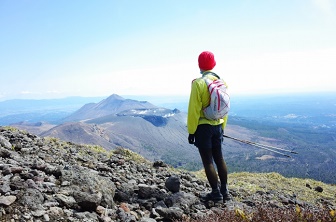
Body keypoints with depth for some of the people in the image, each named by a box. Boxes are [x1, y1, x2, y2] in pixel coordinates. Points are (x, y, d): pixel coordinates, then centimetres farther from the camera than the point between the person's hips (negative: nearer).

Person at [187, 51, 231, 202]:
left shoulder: (198, 83, -14)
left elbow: (194, 110, -15)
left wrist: (191, 131, -8)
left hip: (203, 127, -6)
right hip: (218, 126, 6)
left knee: (208, 161, 4)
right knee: (219, 158, 16)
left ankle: (216, 193, 12)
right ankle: (225, 191, 25)